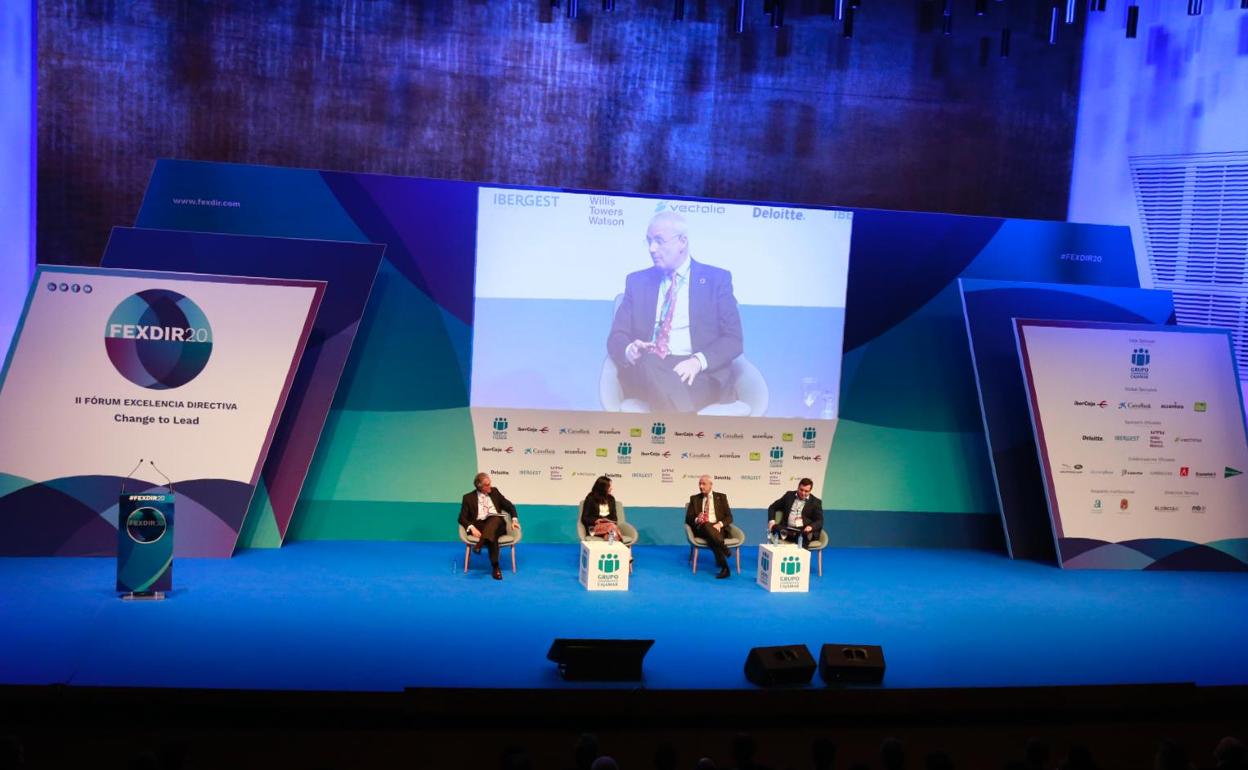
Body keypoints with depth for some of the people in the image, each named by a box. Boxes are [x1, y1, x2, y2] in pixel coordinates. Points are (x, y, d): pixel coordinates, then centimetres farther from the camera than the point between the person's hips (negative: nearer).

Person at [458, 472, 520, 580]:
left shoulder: (494, 491, 18)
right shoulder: (469, 497, 9)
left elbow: (509, 506, 18)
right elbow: (462, 517, 2)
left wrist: (514, 519, -1)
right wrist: (472, 527, -18)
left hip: (497, 525, 2)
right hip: (480, 525, -2)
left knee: (495, 518, -37)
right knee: (492, 537, -38)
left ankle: (479, 544, -53)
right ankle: (496, 567, -41)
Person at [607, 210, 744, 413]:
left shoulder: (717, 279, 10)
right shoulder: (637, 281, 18)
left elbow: (733, 339, 2)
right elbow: (616, 336, 11)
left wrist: (698, 361, -18)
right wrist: (629, 350, -15)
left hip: (700, 374, -3)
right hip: (645, 371, 3)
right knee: (649, 364, -35)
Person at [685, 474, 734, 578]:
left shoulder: (721, 497, 15)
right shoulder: (694, 498, 18)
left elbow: (729, 517, 8)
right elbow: (688, 518, 11)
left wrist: (719, 524, -15)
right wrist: (696, 520, -14)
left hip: (718, 528, 0)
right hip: (702, 528, 0)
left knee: (712, 536, -39)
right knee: (706, 525, -38)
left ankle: (723, 567, -41)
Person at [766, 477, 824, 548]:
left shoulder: (816, 502, 9)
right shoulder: (789, 495, 15)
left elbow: (820, 521, 3)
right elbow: (772, 507, 19)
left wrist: (811, 527, -21)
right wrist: (771, 521, -1)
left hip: (804, 531, -2)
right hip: (788, 529, 2)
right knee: (775, 527, -30)